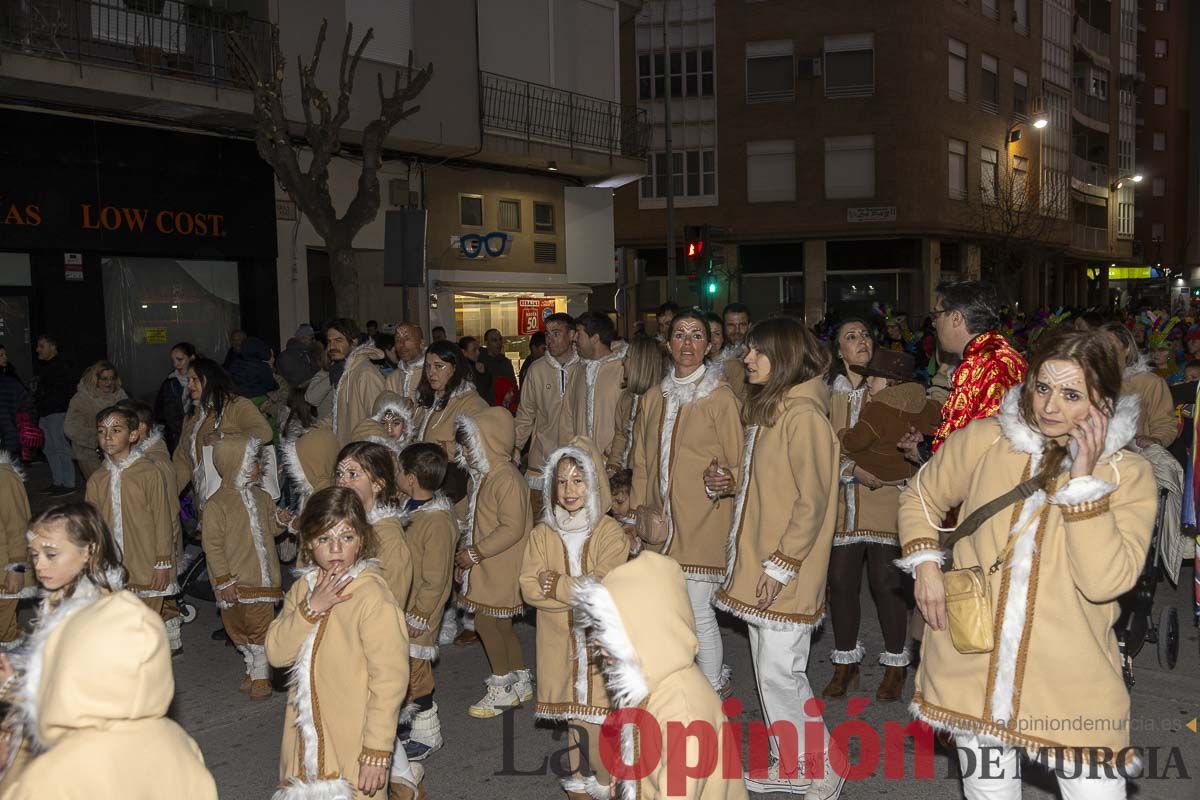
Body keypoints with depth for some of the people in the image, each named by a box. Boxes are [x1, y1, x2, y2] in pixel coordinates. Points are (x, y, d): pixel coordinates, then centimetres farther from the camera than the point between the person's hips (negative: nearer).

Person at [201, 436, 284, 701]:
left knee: (260, 627, 2)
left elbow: (272, 527, 20)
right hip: (235, 582, -3)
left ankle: (261, 675, 13)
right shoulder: (216, 505, -10)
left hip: (263, 578, 3)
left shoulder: (262, 498, 8)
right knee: (238, 628, 10)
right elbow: (213, 545, -11)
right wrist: (224, 580, -14)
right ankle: (253, 669, 28)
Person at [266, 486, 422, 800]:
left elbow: (390, 679, -19)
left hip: (354, 742, -6)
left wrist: (377, 752, -19)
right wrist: (311, 607, -18)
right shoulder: (304, 587, 4)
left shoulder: (373, 597, -18)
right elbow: (276, 653, -4)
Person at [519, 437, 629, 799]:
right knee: (573, 715, 14)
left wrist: (555, 584, -13)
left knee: (597, 715, -4)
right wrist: (580, 590, -16)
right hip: (560, 643, 3)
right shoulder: (542, 534, 2)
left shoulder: (610, 532, -7)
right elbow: (529, 588, -7)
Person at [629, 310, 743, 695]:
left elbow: (737, 464, -4)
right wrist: (640, 507, 8)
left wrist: (725, 479, -24)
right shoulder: (653, 399, 11)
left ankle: (712, 688, 15)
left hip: (703, 520, -5)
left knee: (698, 610, -5)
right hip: (660, 520, 5)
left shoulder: (720, 398, -6)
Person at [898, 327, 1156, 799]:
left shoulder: (1128, 475, -6)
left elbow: (1105, 581, -19)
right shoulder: (984, 441, -3)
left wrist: (1084, 478, -20)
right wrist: (925, 565, 0)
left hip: (1074, 685, -1)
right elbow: (921, 498, 13)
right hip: (974, 669, 2)